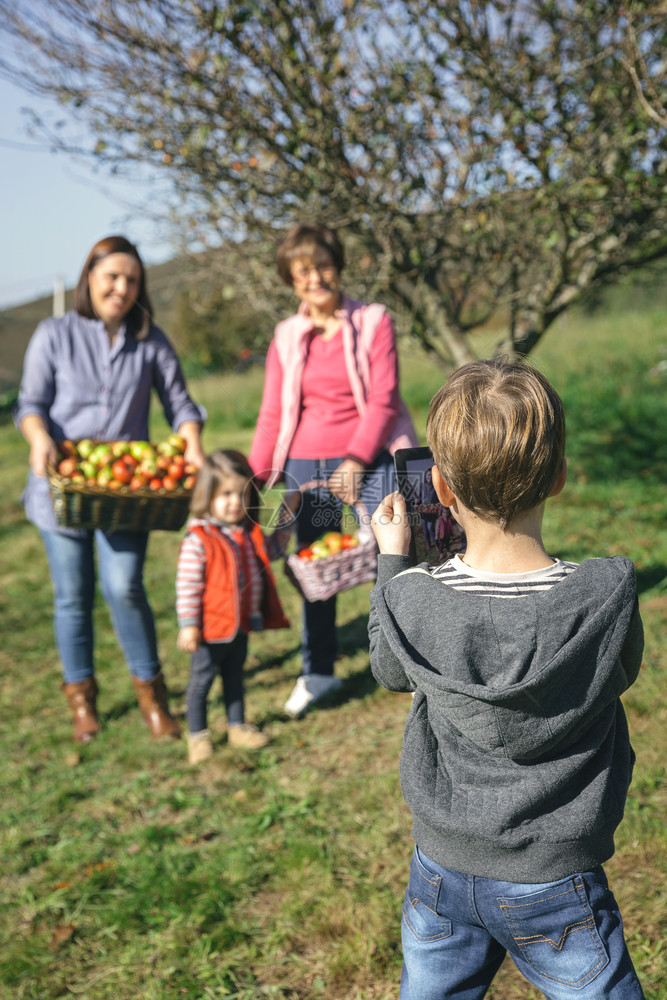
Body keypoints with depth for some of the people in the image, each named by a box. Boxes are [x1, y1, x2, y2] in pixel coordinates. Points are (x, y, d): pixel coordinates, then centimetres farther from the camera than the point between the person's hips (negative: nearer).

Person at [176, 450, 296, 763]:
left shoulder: (249, 533, 2)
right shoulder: (197, 540, -20)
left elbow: (270, 550, 21)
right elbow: (187, 586, -20)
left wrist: (285, 517, 13)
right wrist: (188, 625, -22)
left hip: (242, 624, 7)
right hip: (212, 628, -7)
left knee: (235, 676, 22)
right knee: (201, 679, 9)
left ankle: (237, 726, 38)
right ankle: (197, 735, 24)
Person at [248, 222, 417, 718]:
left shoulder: (373, 322, -1)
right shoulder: (287, 337, 8)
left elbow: (383, 400, -7)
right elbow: (272, 414, 10)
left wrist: (356, 460, -17)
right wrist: (254, 479, 3)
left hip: (369, 462, -3)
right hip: (304, 467, 3)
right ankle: (317, 672, 26)